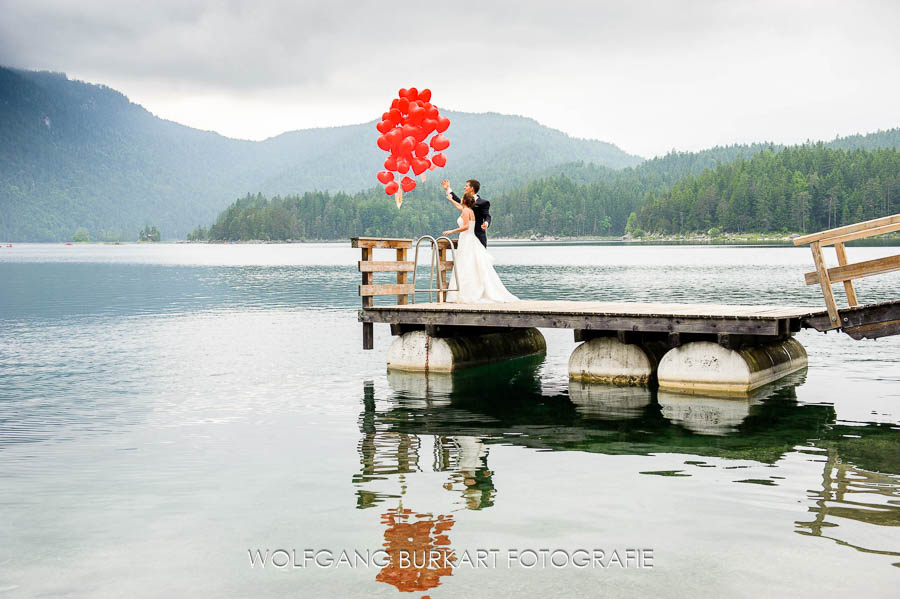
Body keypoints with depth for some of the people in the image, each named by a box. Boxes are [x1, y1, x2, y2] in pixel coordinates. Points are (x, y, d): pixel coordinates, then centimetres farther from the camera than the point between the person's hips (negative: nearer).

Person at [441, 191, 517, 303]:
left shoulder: (466, 211, -9)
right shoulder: (470, 211, 18)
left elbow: (466, 226, -21)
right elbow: (459, 206, 40)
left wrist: (452, 231, -13)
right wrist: (451, 199, 56)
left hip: (466, 241, -9)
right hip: (471, 240, 9)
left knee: (465, 269, -12)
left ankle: (466, 297, -18)